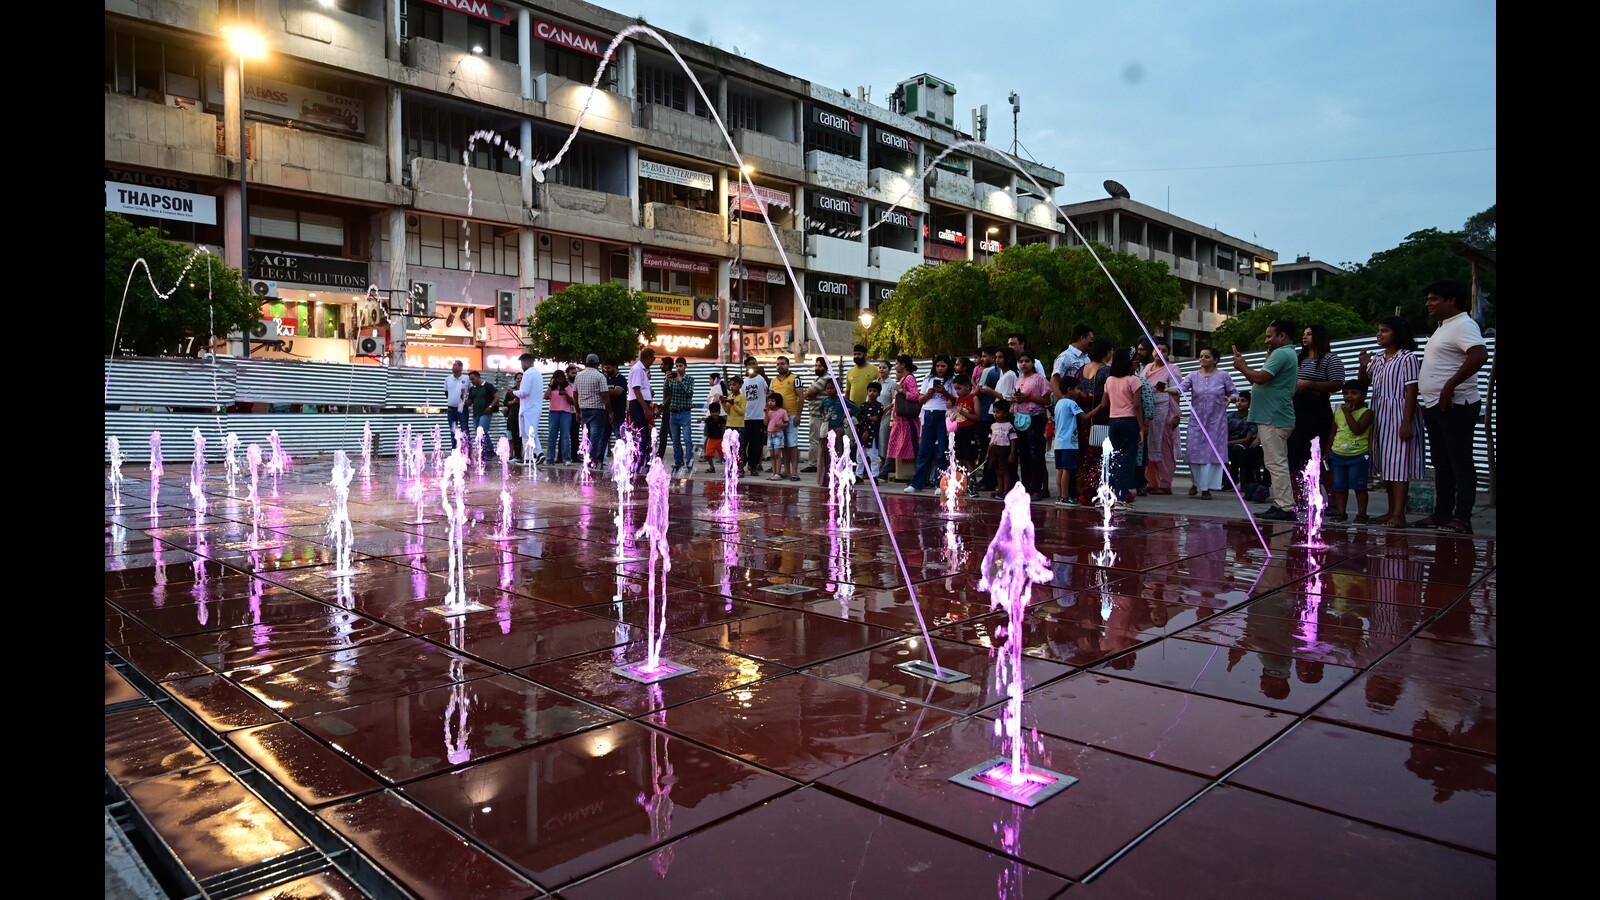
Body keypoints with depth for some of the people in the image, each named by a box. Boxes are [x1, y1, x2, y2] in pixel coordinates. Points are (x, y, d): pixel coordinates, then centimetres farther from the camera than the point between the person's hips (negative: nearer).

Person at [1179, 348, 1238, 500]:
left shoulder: (1223, 377, 0)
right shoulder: (1193, 376, 3)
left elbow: (1234, 393, 8)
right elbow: (1180, 388, -12)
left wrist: (1230, 398, -15)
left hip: (1216, 421, -1)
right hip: (1197, 421, 1)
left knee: (1212, 453, -3)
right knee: (1194, 452, 1)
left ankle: (1206, 488, 6)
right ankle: (1196, 482, 25)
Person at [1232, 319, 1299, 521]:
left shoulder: (1281, 354, -12)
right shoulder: (1286, 354, 23)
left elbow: (1261, 378, -23)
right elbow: (1262, 380, 19)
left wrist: (1242, 367, -7)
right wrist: (1244, 367, 10)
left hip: (1273, 418, -11)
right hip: (1276, 417, 11)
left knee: (1276, 463, -11)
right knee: (1278, 463, 12)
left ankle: (1286, 508, -11)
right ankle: (1281, 505, 15)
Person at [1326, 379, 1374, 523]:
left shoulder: (1366, 413, -6)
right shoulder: (1338, 413, 10)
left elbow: (1357, 429, -22)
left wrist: (1348, 413, -15)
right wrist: (1327, 453, 13)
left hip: (1358, 456, -5)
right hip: (1338, 455, 5)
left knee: (1359, 486, 0)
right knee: (1339, 486, 9)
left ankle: (1362, 514, 8)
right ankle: (1340, 512, 16)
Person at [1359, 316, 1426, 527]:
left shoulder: (1408, 358, -8)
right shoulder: (1378, 358, 12)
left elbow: (1411, 392, -13)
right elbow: (1364, 382, 18)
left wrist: (1407, 422, -19)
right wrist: (1363, 366, -2)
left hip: (1399, 417, -7)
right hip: (1380, 418, 7)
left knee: (1398, 464, -10)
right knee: (1386, 465, 10)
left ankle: (1399, 514, -12)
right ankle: (1392, 511, 18)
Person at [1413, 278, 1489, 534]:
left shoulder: (1463, 325, -11)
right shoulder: (1444, 327, 19)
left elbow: (1480, 355, -28)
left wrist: (1450, 386, -25)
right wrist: (1429, 398, 16)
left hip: (1455, 406, -10)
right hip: (1435, 407, 10)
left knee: (1461, 463, -7)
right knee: (1441, 464, 13)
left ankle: (1462, 519, -5)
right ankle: (1442, 515, 20)